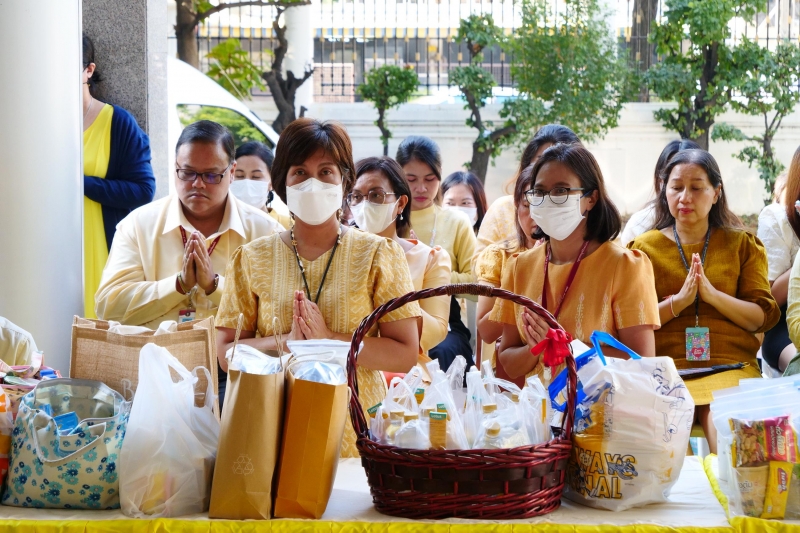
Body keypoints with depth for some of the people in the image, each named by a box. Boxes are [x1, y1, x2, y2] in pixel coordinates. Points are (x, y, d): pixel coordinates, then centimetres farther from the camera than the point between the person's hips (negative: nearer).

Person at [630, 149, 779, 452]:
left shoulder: (742, 245, 14)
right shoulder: (644, 247, 12)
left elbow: (763, 318, 4)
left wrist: (712, 295, -13)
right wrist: (678, 302, -13)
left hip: (731, 367, 0)